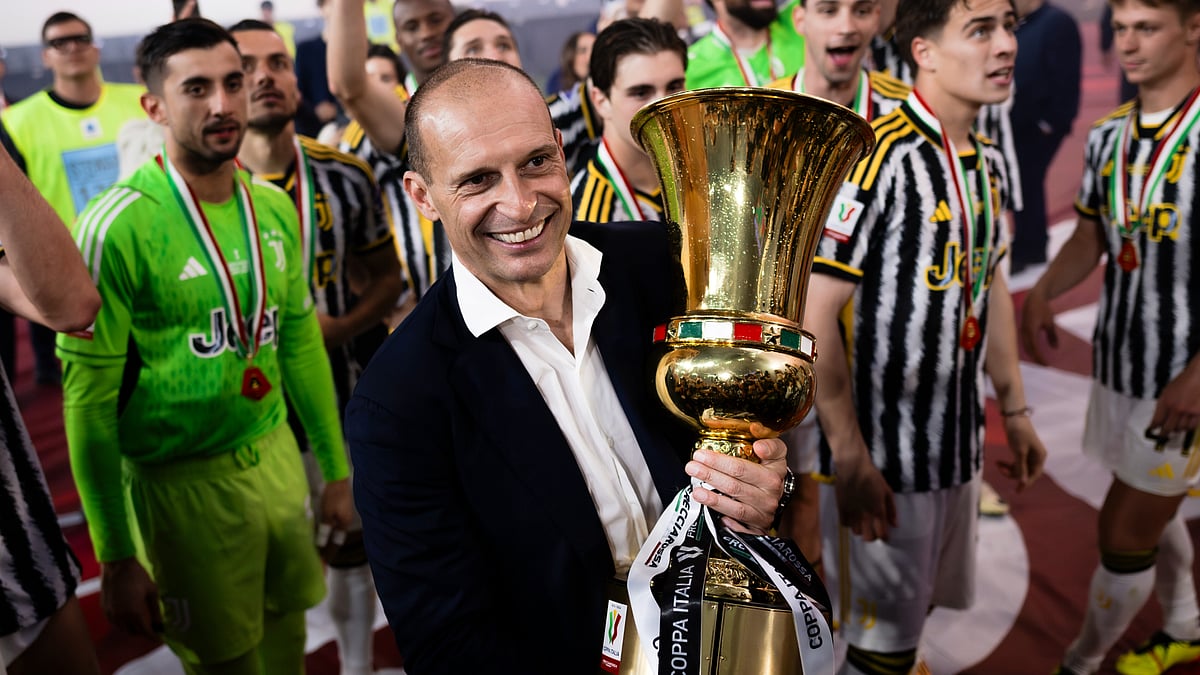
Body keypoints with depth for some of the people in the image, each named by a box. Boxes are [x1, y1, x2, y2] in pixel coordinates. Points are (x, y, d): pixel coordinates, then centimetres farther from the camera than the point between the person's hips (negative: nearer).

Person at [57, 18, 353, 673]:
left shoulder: (274, 206, 2)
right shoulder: (118, 225, -16)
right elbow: (88, 397, -14)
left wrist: (336, 469, 14)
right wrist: (116, 558, -12)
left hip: (277, 454, 5)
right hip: (184, 480, -5)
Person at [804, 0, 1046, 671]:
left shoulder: (990, 163, 6)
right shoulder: (876, 159, -20)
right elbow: (814, 313, -22)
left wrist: (1015, 410, 17)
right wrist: (850, 457, -22)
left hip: (961, 440, 8)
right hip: (884, 452, -7)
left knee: (931, 600, 24)